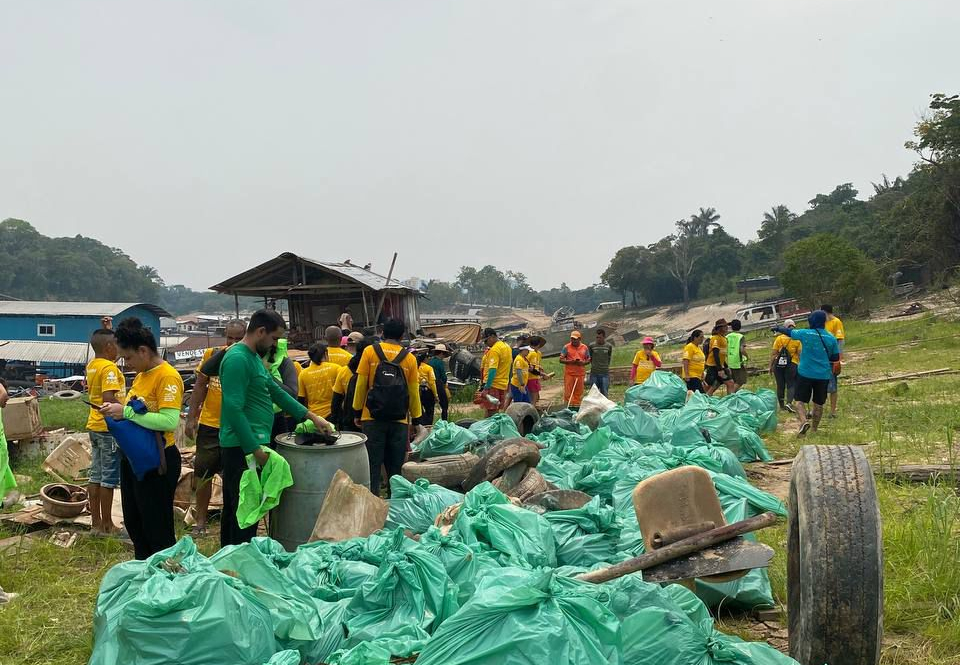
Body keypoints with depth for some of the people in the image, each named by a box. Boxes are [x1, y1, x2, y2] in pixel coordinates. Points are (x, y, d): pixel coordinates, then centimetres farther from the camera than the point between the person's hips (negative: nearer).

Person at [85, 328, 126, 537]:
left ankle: (96, 522, 19)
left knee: (96, 475, 12)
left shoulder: (92, 365, 8)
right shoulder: (109, 367, -18)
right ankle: (107, 525, 6)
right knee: (109, 477, -1)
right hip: (109, 427, -9)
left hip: (95, 425, 9)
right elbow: (109, 398, -28)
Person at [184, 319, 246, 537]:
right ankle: (201, 521, 26)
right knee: (203, 475, 12)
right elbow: (200, 386, 7)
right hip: (209, 425, 3)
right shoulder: (212, 354, 0)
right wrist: (191, 418, 5)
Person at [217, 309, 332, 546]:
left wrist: (312, 417, 17)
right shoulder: (237, 359, -17)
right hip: (244, 447, -10)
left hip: (250, 445, 10)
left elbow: (277, 392, 19)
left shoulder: (254, 358, 14)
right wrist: (255, 449, -21)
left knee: (233, 510, 18)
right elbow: (234, 409, -23)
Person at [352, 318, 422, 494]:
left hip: (372, 418, -1)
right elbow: (414, 392, 5)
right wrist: (416, 418, 15)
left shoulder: (370, 351, -2)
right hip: (399, 420, 1)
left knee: (373, 464, 3)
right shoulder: (409, 358, 2)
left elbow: (361, 385, -2)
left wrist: (357, 411, 8)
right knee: (395, 466, 9)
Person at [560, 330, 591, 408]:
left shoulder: (585, 348, 8)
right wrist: (571, 362, -17)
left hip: (580, 373, 2)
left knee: (579, 391, 4)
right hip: (569, 373, -2)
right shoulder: (566, 347, 1)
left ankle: (577, 406, 14)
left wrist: (583, 363, -9)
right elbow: (561, 360, -2)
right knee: (568, 391, -5)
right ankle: (569, 406, 0)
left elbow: (588, 359, 14)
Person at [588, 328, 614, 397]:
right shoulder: (592, 346, 1)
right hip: (594, 373, 0)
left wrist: (605, 367, 10)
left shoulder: (609, 346, 3)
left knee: (604, 393, 0)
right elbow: (590, 358, 11)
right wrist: (594, 366, 9)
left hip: (605, 374, 0)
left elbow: (609, 358, 12)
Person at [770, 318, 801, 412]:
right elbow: (800, 354, -5)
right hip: (791, 365, -2)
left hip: (779, 365, 2)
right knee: (791, 385, 3)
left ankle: (781, 405, 19)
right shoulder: (797, 340, -3)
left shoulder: (779, 338, 0)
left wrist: (771, 366, 5)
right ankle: (789, 403, -18)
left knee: (780, 386, 11)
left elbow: (773, 354, 0)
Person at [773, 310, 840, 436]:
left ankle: (804, 421, -23)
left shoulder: (805, 334, -9)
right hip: (823, 375, 3)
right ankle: (814, 429, 24)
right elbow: (836, 358, 6)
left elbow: (789, 332, 10)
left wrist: (778, 329, 29)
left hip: (805, 373, -3)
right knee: (819, 404, 14)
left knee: (799, 400, 2)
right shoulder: (831, 338, -2)